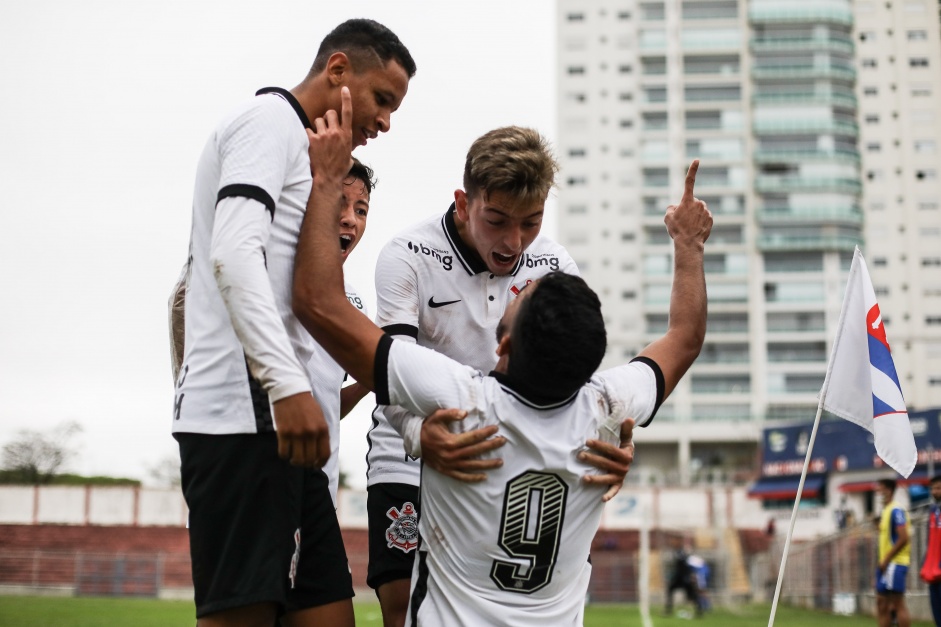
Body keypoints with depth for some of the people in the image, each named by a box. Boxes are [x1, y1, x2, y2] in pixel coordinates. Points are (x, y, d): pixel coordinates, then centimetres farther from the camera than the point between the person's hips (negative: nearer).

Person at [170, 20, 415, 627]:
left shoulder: (298, 145, 29)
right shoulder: (271, 118, -2)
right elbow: (233, 254, -19)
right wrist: (290, 385, -25)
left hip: (274, 418, 10)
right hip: (245, 412, -10)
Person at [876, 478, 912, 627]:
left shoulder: (896, 510, -13)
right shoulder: (886, 511, 17)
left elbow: (903, 538, -20)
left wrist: (886, 560, -17)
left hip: (895, 563, -10)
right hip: (886, 564, 10)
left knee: (898, 603, -8)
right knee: (882, 602, 8)